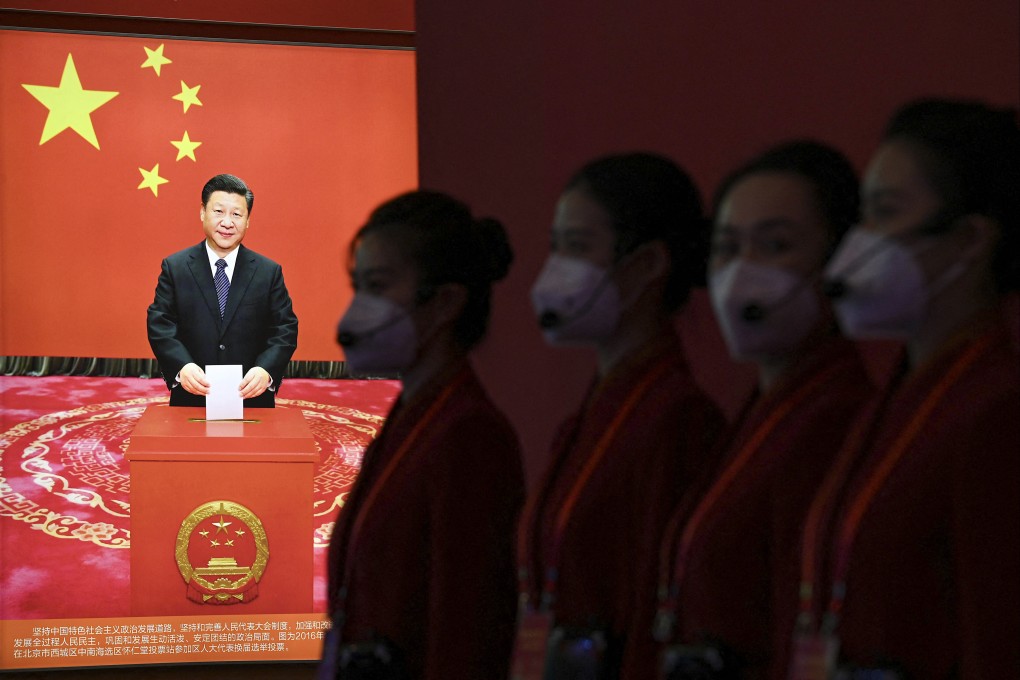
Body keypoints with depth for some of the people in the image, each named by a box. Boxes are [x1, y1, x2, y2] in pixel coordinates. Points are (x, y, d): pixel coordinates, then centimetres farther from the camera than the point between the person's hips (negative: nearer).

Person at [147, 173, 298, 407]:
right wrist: (182, 366, -24)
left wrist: (266, 370, -22)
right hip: (191, 401, -1)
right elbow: (160, 327, -5)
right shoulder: (175, 268, 2)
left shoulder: (269, 272, 4)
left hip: (252, 399, 1)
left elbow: (285, 330, -2)